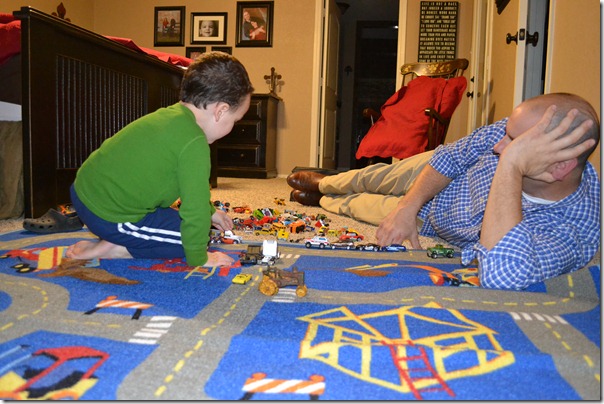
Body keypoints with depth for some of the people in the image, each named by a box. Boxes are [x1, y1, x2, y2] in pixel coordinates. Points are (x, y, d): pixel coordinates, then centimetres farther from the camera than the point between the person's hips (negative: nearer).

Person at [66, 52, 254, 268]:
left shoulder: (170, 114, 7)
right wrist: (199, 258, -7)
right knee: (193, 235, 0)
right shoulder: (194, 143, -24)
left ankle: (114, 241, 9)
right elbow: (195, 206, -21)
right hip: (108, 216, -9)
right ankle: (114, 249, -3)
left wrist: (210, 212, 29)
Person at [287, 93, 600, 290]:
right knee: (373, 178, 25)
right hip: (435, 174, 2)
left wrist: (510, 165, -64)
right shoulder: (516, 129, -32)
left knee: (360, 205, 17)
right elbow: (452, 155, -15)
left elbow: (500, 278, -64)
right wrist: (407, 208, -27)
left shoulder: (574, 231, -45)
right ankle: (323, 183, 62)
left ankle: (325, 201, 56)